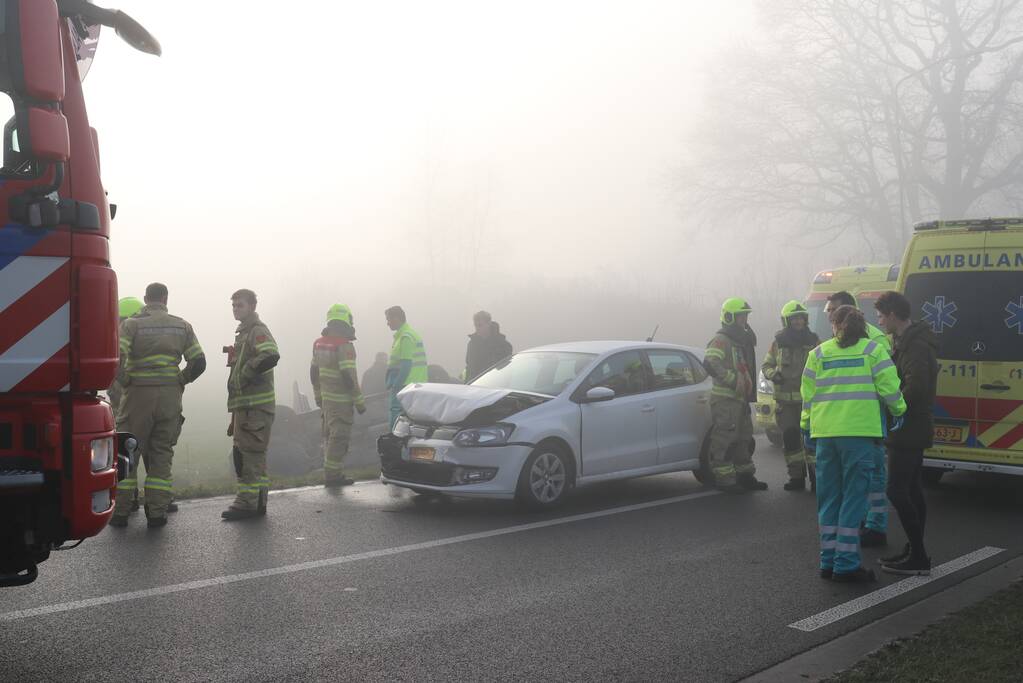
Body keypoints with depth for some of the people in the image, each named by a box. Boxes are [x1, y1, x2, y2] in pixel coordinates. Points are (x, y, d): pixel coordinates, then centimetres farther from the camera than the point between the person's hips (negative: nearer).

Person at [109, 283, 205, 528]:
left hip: (138, 395, -2)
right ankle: (156, 512, 5)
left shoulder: (131, 324, -3)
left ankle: (120, 511, 9)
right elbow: (198, 362, 2)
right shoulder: (182, 326, 6)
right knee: (161, 453, 8)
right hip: (170, 396, 2)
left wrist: (124, 381, -2)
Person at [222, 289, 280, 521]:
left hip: (255, 404, -10)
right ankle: (257, 502, 20)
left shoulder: (258, 331, -9)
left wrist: (243, 375, -20)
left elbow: (271, 356, -29)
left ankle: (247, 502, -7)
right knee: (245, 454, 14)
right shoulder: (244, 332, 22)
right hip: (245, 403, 10)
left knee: (250, 452, -9)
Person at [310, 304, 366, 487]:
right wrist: (359, 401, -14)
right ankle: (332, 475, -1)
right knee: (339, 437, -3)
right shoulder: (344, 345, -18)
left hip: (325, 397, 9)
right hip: (340, 400, -9)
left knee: (330, 434, 17)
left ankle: (332, 472, 25)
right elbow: (348, 376, -21)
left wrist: (318, 395, 26)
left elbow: (314, 371, 15)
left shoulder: (319, 343, 9)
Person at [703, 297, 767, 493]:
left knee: (744, 440, 16)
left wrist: (750, 393, 21)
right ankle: (724, 478, -4)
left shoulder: (742, 341, 20)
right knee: (725, 440, -8)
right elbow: (710, 364, -26)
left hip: (740, 398, 10)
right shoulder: (721, 340, -11)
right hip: (725, 399, -10)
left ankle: (745, 476, 25)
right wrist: (733, 378, -26)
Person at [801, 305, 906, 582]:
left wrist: (806, 427, 18)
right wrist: (899, 411, 15)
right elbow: (889, 387, -3)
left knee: (828, 497, 11)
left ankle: (829, 561, 14)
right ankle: (846, 564, -1)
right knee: (853, 497, 0)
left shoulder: (818, 353, 9)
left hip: (825, 434, 3)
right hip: (859, 433, -3)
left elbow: (808, 394, 8)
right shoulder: (872, 350, 2)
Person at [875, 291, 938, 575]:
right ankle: (914, 551, 22)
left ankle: (918, 557, -5)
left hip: (907, 431, -11)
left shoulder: (914, 347, -19)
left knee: (897, 490, -9)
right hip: (914, 431, 11)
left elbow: (916, 387, -30)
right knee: (911, 489, 14)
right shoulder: (909, 342, 16)